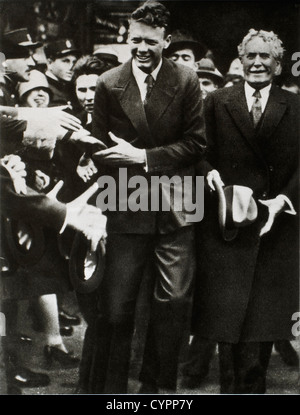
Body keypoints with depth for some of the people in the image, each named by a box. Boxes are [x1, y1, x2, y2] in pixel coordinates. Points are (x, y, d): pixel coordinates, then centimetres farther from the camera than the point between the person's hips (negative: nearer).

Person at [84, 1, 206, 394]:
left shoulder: (186, 80, 1)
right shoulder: (108, 84, 3)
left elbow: (196, 142, -1)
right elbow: (100, 151, 7)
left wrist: (144, 157, -11)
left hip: (176, 209, 1)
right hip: (127, 207, 0)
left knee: (174, 301, 4)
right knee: (115, 307, 2)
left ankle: (158, 383, 25)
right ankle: (108, 389, 20)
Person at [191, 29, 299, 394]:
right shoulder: (216, 103, 7)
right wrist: (209, 173, -16)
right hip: (227, 223, 0)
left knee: (264, 317, 6)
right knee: (226, 312, 4)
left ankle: (253, 385, 21)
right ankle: (230, 385, 19)